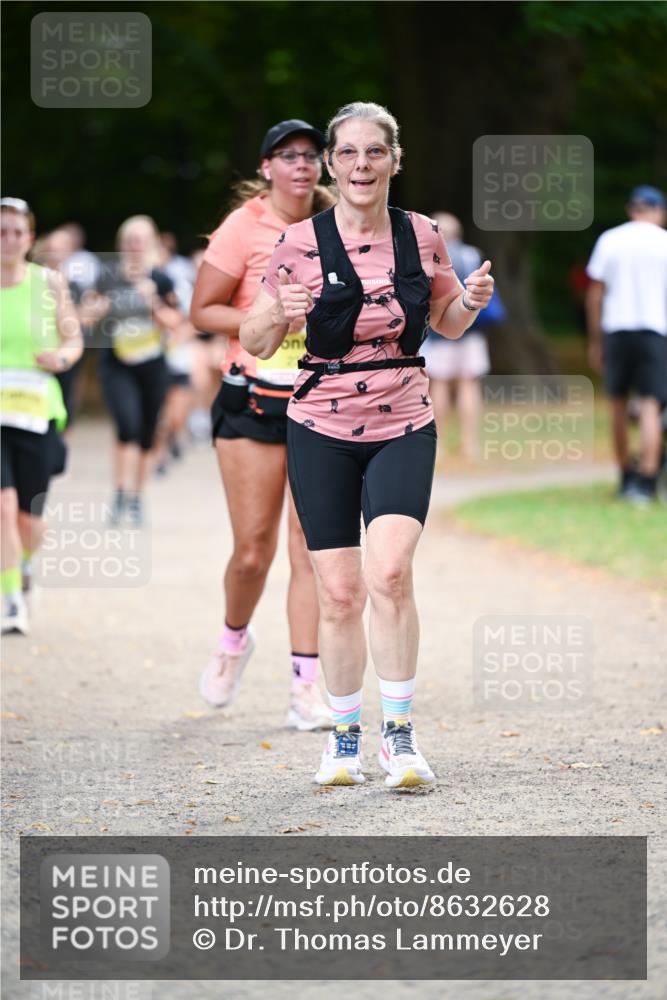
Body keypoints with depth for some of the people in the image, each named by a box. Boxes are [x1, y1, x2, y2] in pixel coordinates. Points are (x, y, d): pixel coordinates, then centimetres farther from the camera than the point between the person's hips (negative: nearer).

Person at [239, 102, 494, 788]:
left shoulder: (422, 237, 1)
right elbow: (254, 343, 0)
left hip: (404, 428, 0)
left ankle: (398, 733, -8)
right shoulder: (300, 244, -5)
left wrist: (471, 301, -4)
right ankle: (344, 737, 17)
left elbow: (447, 323, 18)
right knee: (339, 592, -1)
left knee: (390, 572, -19)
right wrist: (279, 315, -22)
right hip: (322, 431, 0)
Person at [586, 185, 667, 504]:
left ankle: (626, 477, 22)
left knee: (619, 405, 15)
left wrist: (594, 342, 12)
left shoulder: (610, 240, 6)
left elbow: (595, 294, 6)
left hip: (616, 327, 2)